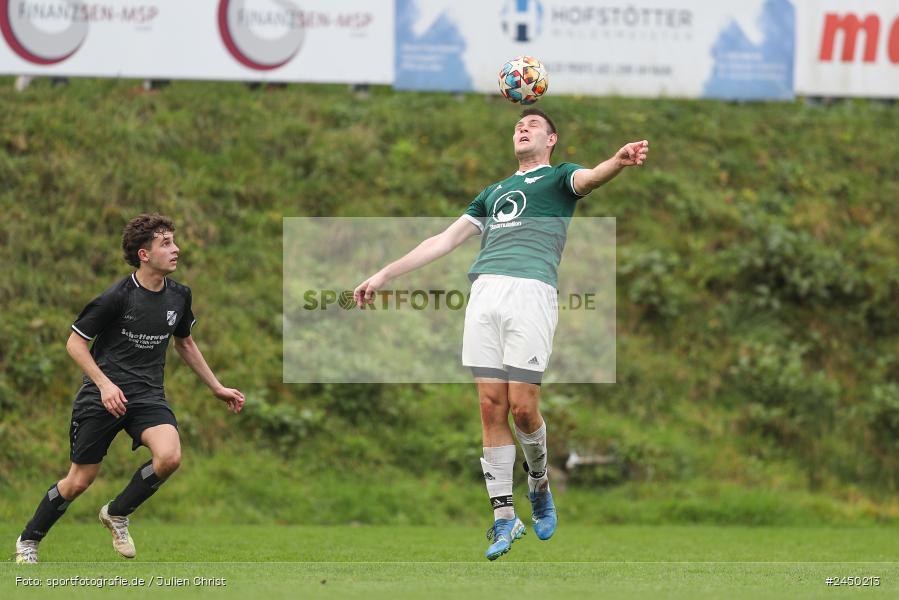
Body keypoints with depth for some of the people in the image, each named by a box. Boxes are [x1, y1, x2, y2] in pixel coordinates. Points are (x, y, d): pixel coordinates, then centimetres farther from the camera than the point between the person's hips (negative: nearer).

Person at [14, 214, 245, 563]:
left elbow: (184, 343, 21)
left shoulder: (179, 296, 3)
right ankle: (28, 541, 24)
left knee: (169, 457, -24)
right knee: (79, 481, 0)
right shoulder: (117, 297, -15)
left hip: (147, 396, 4)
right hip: (101, 398, -4)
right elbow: (75, 342, -8)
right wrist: (105, 384, -20)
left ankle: (117, 514, 2)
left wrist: (217, 388, 21)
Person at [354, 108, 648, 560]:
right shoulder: (494, 192, 31)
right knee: (491, 407, -3)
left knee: (522, 406, -10)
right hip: (484, 292, 5)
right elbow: (445, 240, 33)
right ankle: (504, 517, 0)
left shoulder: (559, 177, 15)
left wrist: (619, 161, -33)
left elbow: (589, 179, -8)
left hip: (531, 293, -5)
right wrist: (384, 275, 29)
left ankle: (538, 484, 18)